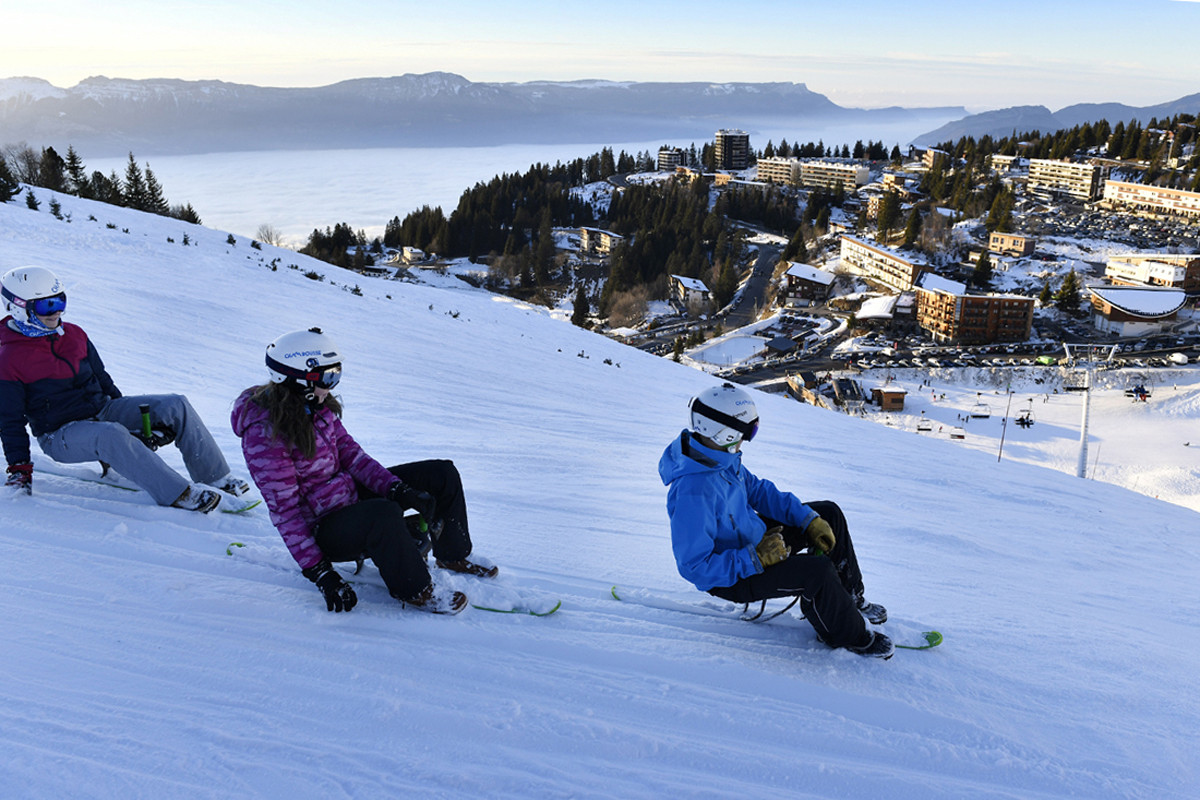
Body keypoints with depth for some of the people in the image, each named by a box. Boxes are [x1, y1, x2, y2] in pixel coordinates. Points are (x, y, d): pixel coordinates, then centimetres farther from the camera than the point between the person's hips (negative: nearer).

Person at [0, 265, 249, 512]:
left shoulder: (73, 334, 7)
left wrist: (129, 415, 17)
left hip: (102, 410, 6)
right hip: (60, 434, -6)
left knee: (176, 406, -10)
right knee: (111, 434, -40)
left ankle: (216, 477, -10)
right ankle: (179, 494, -41)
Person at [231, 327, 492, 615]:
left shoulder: (318, 407, -1)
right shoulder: (264, 433, -24)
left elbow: (350, 453, 4)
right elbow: (285, 511, -24)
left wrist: (398, 488, -10)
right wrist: (319, 572, -26)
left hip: (351, 493, 9)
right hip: (324, 529, -8)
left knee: (442, 474, 4)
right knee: (384, 513, -40)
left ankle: (453, 555, 21)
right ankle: (414, 589, -17)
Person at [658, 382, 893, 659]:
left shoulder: (720, 455, -8)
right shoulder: (692, 491, -36)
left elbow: (756, 489, 8)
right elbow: (694, 566, -33)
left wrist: (808, 519, 0)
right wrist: (755, 559, -31)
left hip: (751, 536, 10)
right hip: (731, 577, -10)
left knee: (829, 513, 11)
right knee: (818, 571, -27)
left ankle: (849, 596, 28)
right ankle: (848, 634, 3)